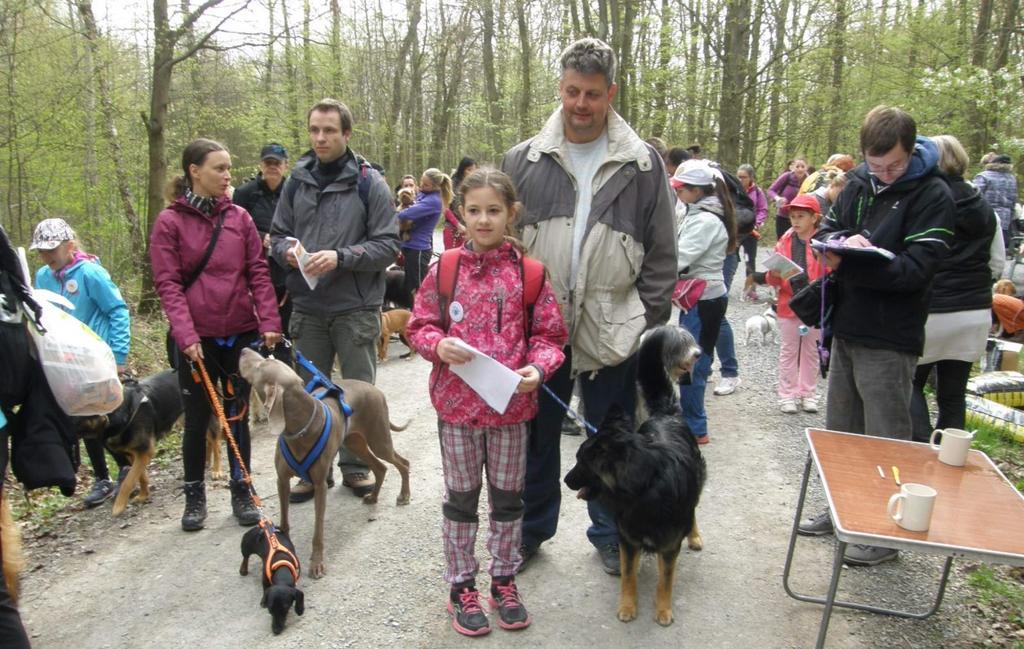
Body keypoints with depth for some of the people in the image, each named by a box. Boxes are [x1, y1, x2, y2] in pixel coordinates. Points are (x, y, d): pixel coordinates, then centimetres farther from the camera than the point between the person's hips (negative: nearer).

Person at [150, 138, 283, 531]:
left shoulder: (239, 217, 4)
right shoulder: (170, 222, -3)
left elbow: (258, 273, 3)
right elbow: (168, 284, -7)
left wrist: (269, 323, -7)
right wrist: (186, 335, -17)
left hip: (241, 334, 2)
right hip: (196, 339, -2)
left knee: (238, 415, 11)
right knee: (197, 419, 9)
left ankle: (241, 491, 24)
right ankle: (194, 496, 26)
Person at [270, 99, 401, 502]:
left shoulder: (368, 183, -5)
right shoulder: (297, 181, 7)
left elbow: (387, 245, -9)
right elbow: (277, 235, 13)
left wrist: (341, 257, -21)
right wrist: (287, 249, -10)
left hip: (356, 307, -3)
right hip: (307, 306, 3)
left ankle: (355, 465, 25)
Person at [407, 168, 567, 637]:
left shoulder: (528, 273, -4)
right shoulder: (445, 270, -3)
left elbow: (548, 334, 0)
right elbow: (419, 325, 3)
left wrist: (538, 367, -18)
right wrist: (438, 344, -18)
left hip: (512, 404, 1)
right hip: (457, 403, 0)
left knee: (508, 498, 15)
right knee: (461, 498, 14)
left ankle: (504, 581, 36)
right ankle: (461, 586, 31)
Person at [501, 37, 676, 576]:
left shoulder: (642, 163, 0)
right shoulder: (523, 160, 2)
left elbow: (661, 255, 2)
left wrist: (649, 324, -3)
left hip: (613, 330, -1)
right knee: (536, 435, 14)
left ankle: (609, 535, 34)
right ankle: (530, 530, 34)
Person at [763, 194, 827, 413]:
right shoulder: (785, 241, 3)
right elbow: (772, 279, 5)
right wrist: (774, 275, -17)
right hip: (788, 304, 2)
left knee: (811, 351, 12)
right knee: (788, 352, 8)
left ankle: (808, 394, 23)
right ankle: (787, 395, 16)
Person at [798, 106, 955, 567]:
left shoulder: (931, 195, -12)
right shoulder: (859, 182, 6)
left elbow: (916, 269, -20)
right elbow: (826, 228, 12)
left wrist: (849, 260, -28)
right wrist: (841, 242, -11)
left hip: (890, 339, -7)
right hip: (847, 328, 7)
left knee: (887, 441, 3)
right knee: (840, 429, 18)